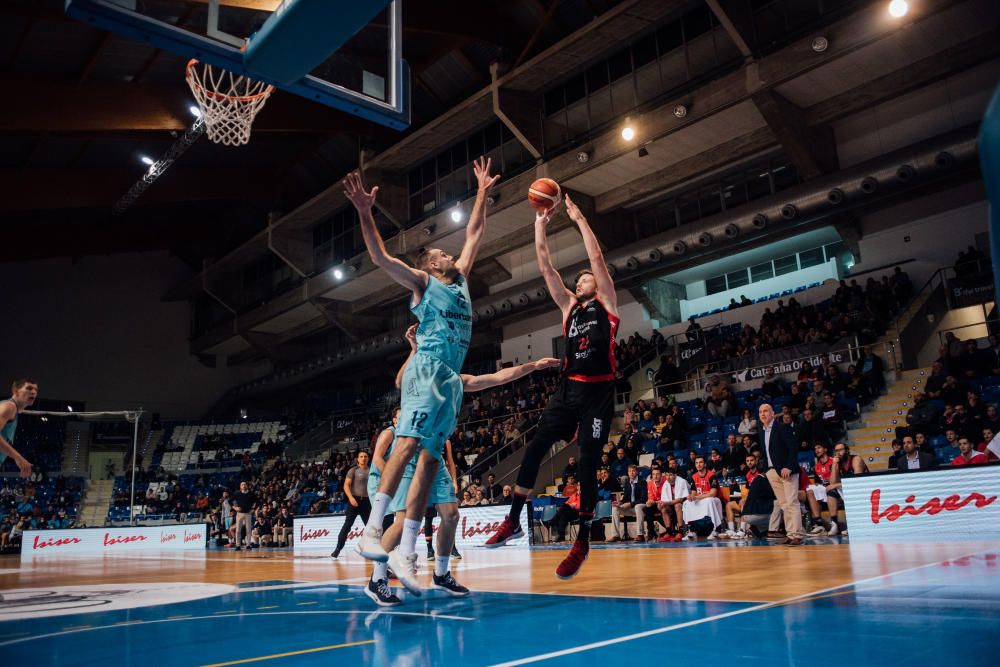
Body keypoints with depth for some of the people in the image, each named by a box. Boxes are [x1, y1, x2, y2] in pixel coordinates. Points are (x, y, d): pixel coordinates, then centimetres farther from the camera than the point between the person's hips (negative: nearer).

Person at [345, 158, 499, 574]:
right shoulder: (421, 281, 10)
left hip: (452, 378, 6)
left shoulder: (460, 279, 27)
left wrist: (482, 193, 36)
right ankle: (372, 530, -27)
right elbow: (380, 257, -3)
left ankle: (406, 552, -3)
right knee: (409, 443, -23)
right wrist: (365, 211, -13)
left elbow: (474, 234, 34)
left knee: (431, 458, -1)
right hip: (428, 369, -6)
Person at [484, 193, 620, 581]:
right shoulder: (569, 307, 18)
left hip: (598, 392, -4)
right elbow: (546, 267, 13)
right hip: (568, 389, 5)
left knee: (588, 463, -4)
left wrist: (580, 219, 0)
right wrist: (541, 226, 9)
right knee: (535, 447, -8)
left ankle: (583, 542, 5)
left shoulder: (607, 305, 6)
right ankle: (513, 521, 2)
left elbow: (597, 257, -3)